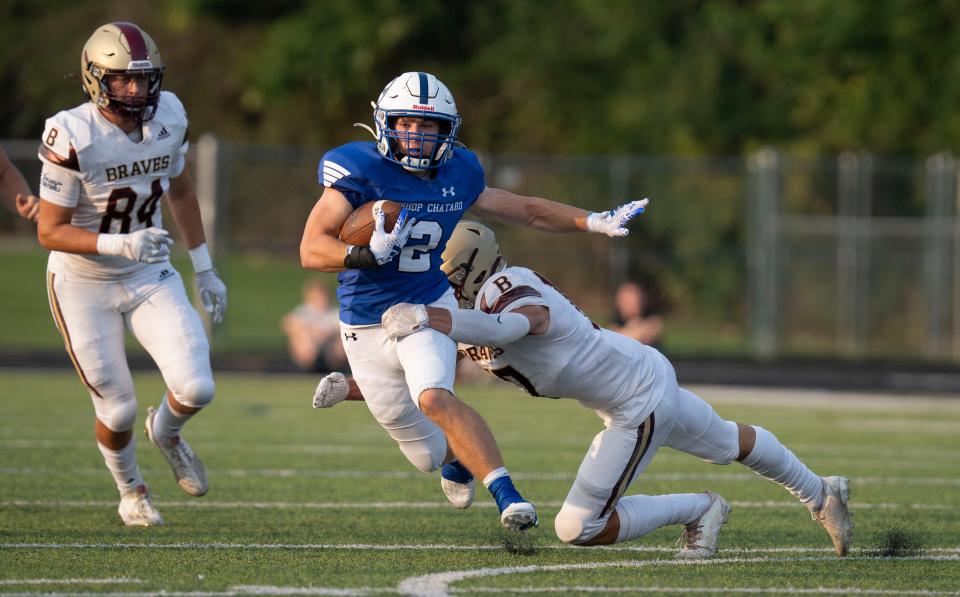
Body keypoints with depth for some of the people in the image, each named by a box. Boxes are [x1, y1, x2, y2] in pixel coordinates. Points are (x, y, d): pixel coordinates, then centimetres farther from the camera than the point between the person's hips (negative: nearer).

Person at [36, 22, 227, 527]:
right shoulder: (73, 138, -25)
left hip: (150, 276, 4)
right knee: (118, 411, 2)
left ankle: (166, 431, 25)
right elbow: (50, 232, -20)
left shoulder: (168, 117, -9)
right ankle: (131, 494, 33)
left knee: (196, 390, -11)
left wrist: (204, 269, 13)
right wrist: (118, 245, -34)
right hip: (83, 284, -4)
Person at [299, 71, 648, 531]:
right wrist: (368, 255, -39)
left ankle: (506, 494, -33)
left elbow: (526, 210, 13)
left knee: (433, 398, -31)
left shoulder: (456, 176, -1)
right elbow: (312, 249, -22)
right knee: (426, 454, 7)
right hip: (367, 329, -1)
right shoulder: (359, 171, -16)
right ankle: (457, 460, 44)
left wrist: (593, 221, 4)